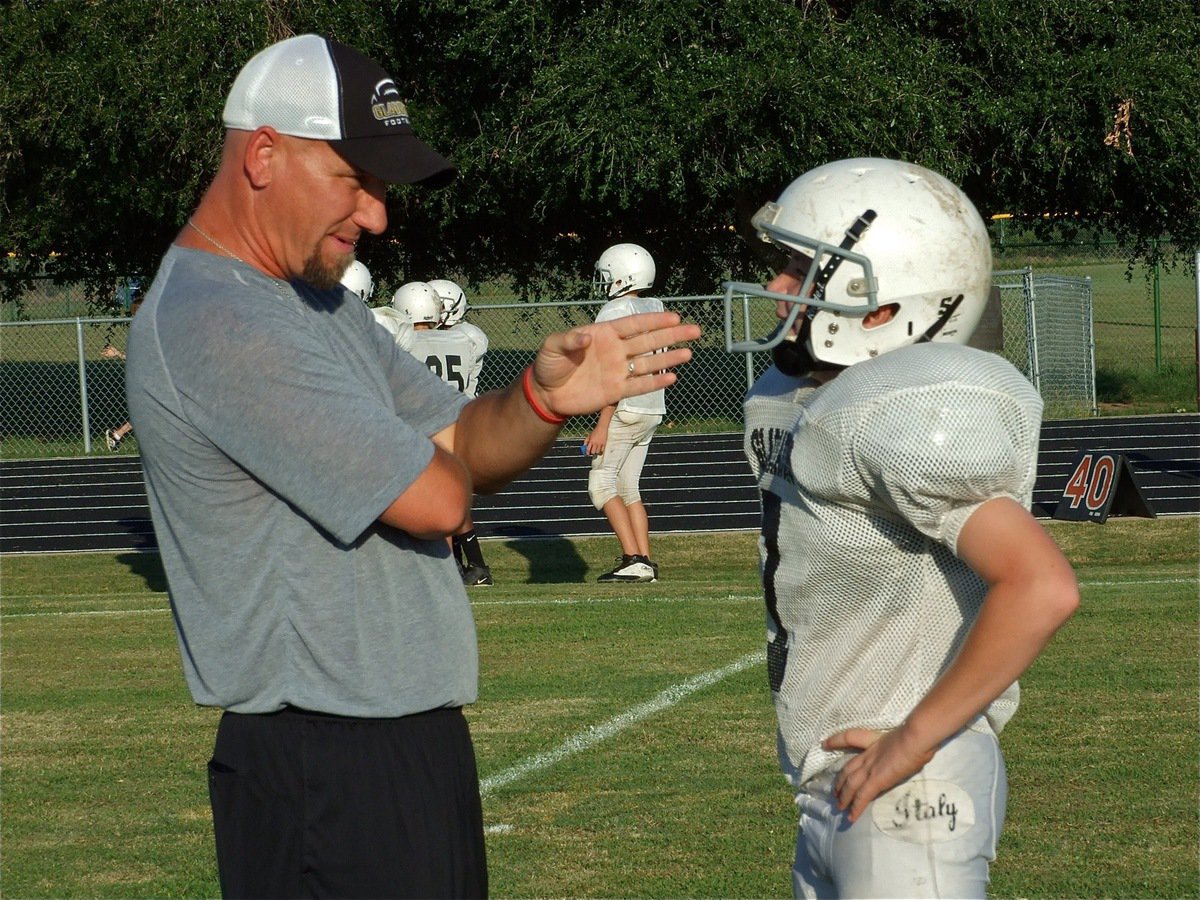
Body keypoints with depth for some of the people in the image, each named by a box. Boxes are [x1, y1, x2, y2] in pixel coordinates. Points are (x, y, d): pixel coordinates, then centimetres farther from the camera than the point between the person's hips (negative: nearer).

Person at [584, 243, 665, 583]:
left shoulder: (615, 313, -14)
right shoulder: (655, 310, 12)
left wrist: (602, 425, -18)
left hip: (625, 411, -9)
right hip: (652, 409, 9)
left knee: (601, 483, -5)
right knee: (628, 488, 12)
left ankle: (633, 559, -14)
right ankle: (645, 563, 6)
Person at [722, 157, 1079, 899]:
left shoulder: (904, 421, -20)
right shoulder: (800, 398, 9)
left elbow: (1042, 588, -30)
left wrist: (913, 739, -22)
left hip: (908, 791, -10)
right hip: (837, 788, 10)